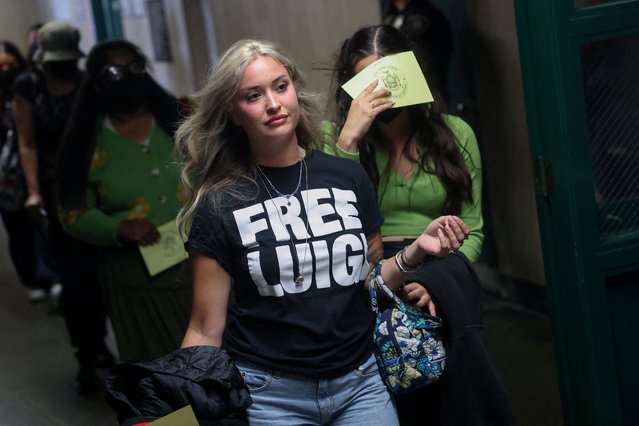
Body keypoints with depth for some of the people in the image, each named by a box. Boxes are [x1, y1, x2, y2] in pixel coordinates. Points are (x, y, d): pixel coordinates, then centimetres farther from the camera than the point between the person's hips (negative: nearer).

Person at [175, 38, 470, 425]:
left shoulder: (348, 177, 0)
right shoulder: (220, 205, -7)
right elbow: (206, 329, -6)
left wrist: (416, 251, -5)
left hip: (360, 383, 3)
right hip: (268, 393, -2)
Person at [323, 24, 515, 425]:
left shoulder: (455, 133, 7)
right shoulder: (333, 136, 4)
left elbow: (471, 230, 8)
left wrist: (434, 282, -10)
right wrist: (350, 137, -16)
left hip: (441, 272, 1)